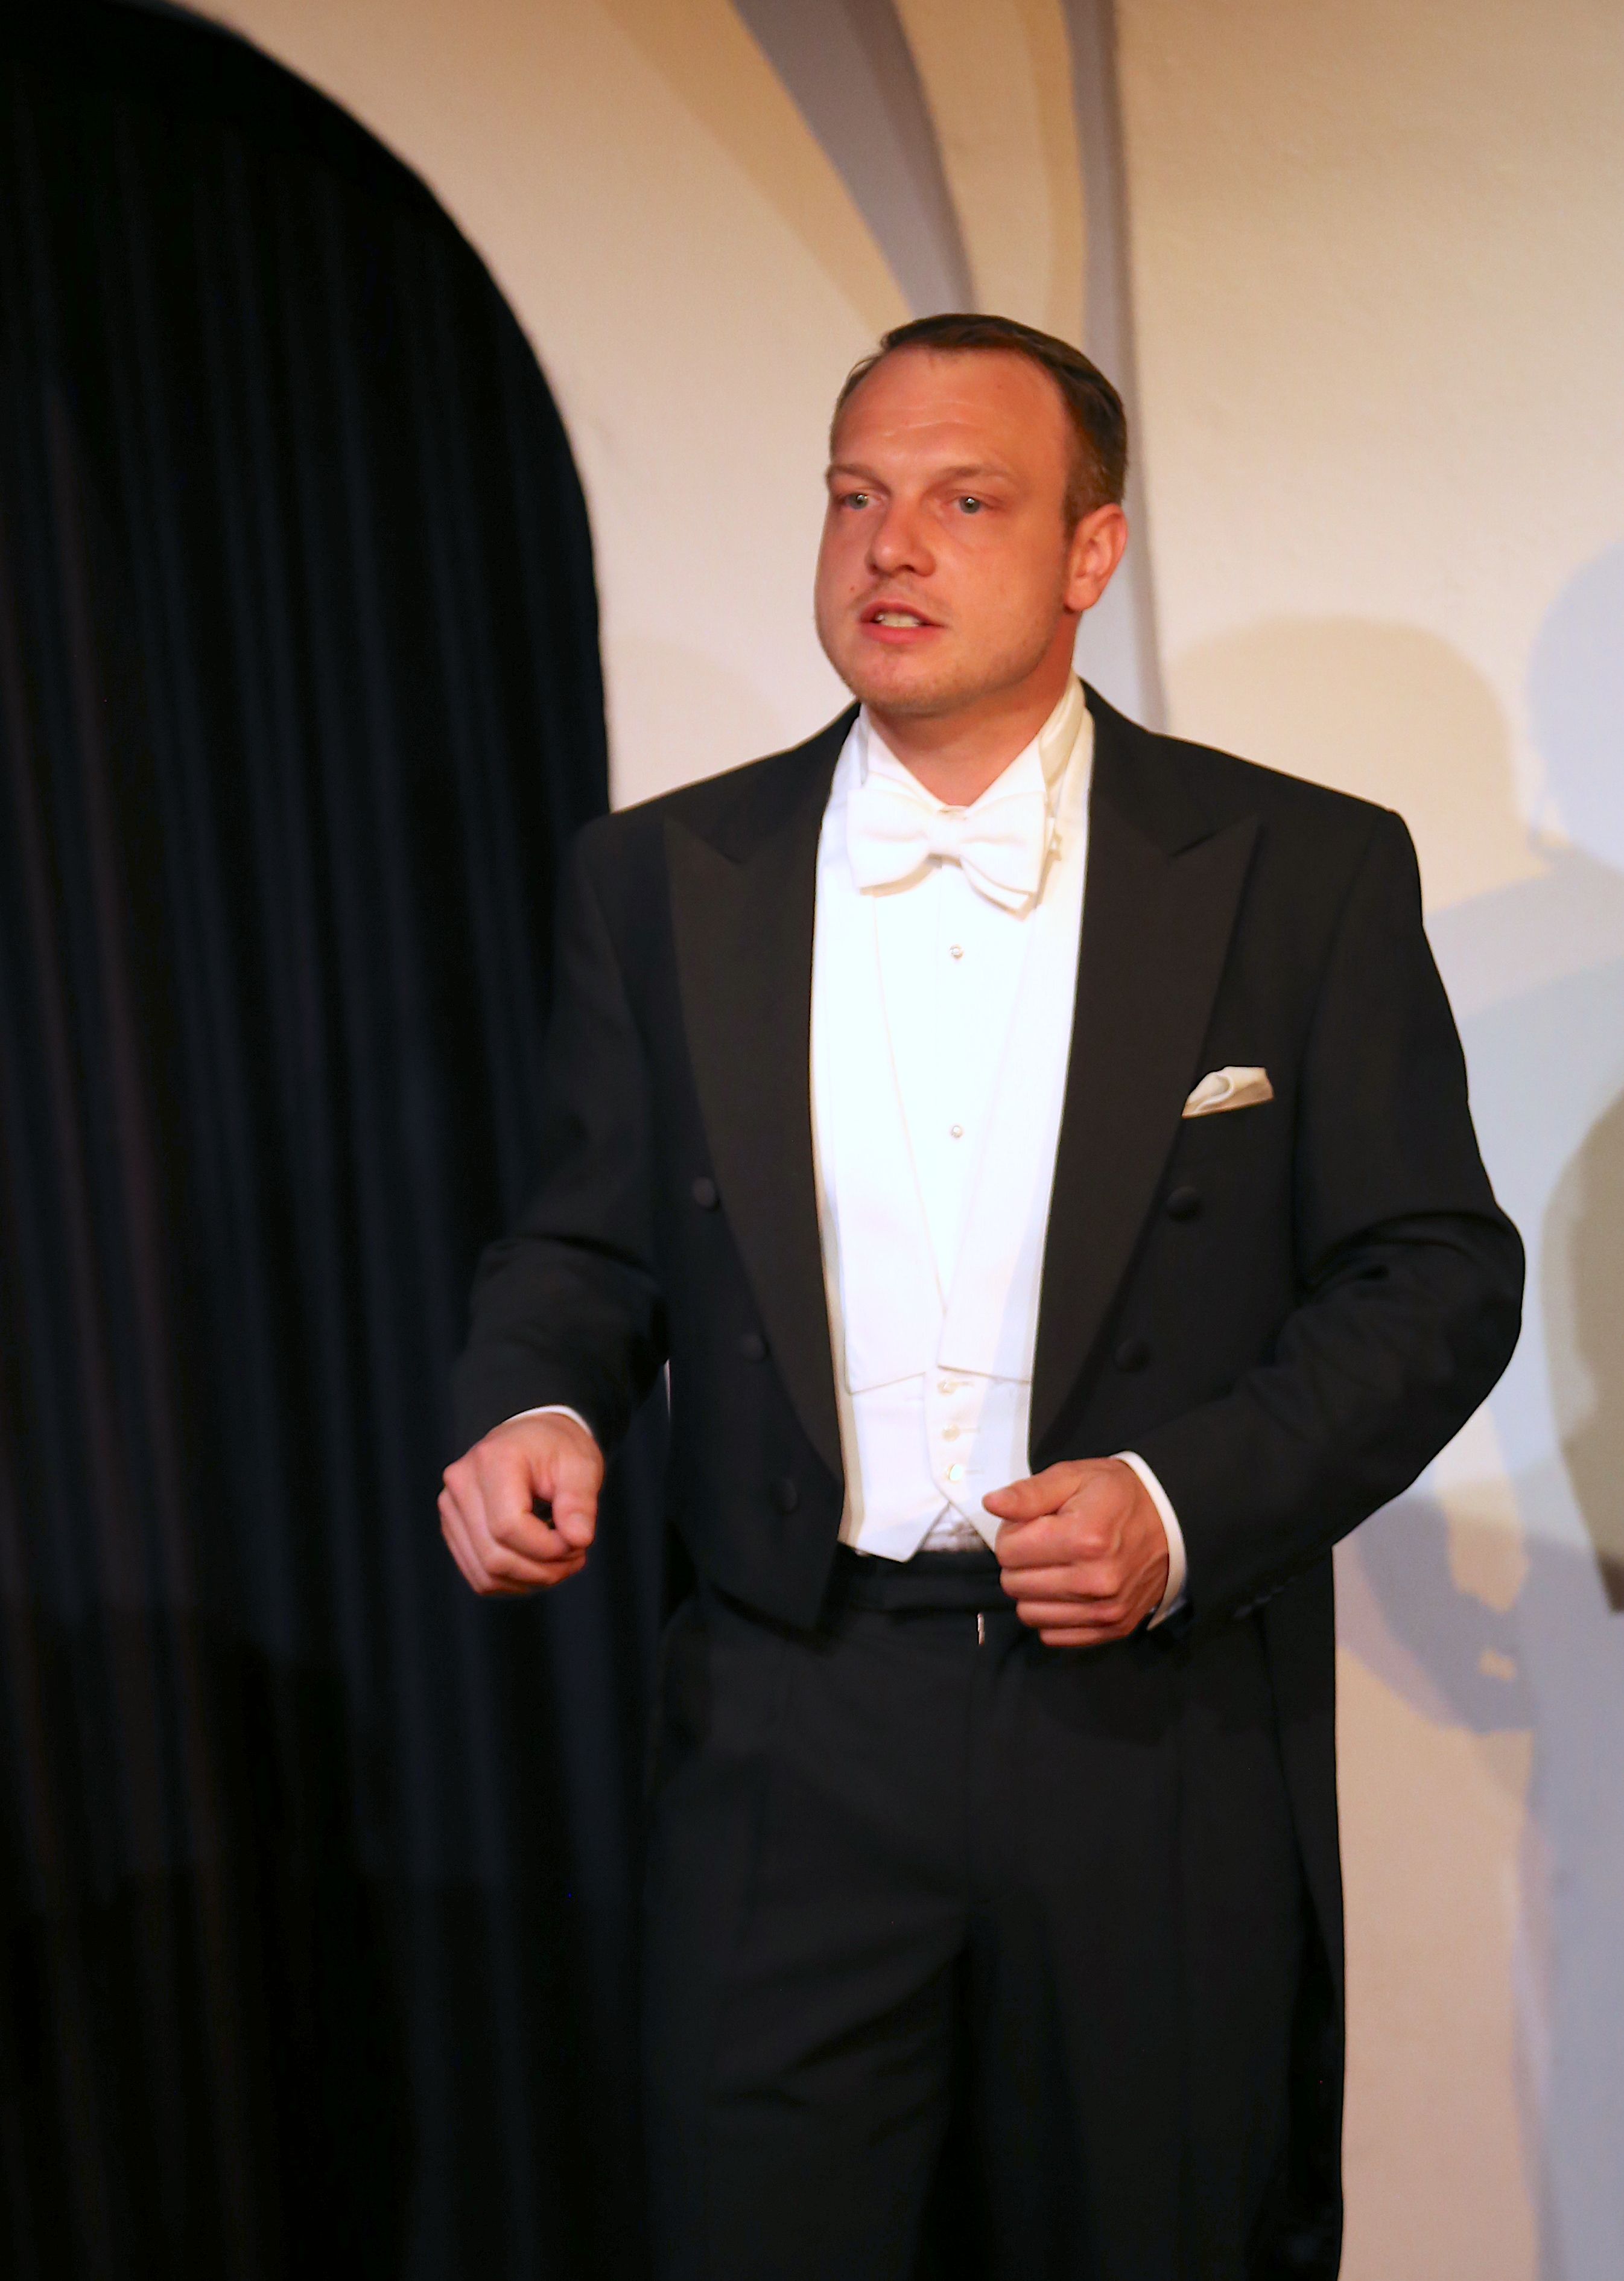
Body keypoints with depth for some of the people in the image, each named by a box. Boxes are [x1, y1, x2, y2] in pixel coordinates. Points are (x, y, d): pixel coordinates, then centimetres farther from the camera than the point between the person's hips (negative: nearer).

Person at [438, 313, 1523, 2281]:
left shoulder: (1305, 872, -1)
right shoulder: (660, 880, 6)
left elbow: (1436, 1270, -1)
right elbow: (589, 1239, 12)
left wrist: (1189, 1500, -15)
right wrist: (535, 1403, -11)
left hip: (1168, 1754, -1)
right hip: (786, 1740, 1)